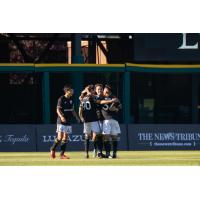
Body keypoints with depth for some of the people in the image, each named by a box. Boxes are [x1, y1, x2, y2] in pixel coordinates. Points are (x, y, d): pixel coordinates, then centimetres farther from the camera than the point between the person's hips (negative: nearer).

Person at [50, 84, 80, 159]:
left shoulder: (71, 99, 11)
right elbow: (58, 109, -15)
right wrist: (61, 116, -32)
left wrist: (76, 117, 8)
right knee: (60, 137, -12)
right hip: (61, 121, -7)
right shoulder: (61, 99, -10)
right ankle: (53, 149, 10)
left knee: (65, 138, 5)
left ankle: (62, 154, 9)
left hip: (68, 121, 7)